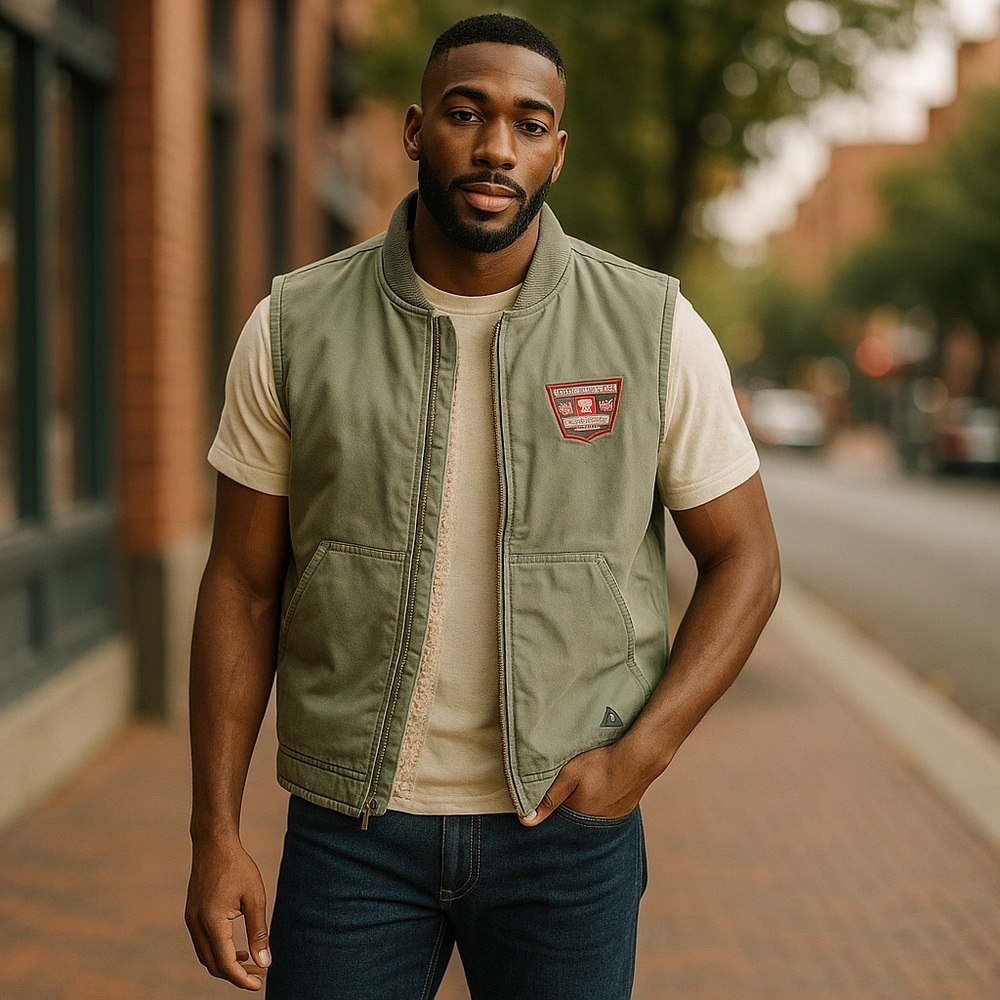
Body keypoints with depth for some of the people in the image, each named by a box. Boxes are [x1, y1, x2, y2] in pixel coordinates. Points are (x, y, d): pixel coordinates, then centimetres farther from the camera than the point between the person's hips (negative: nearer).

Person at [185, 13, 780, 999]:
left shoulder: (655, 328, -6)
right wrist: (215, 834, -3)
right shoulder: (294, 326, -3)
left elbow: (744, 559, 1)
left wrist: (639, 757, -11)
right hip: (349, 827, 0)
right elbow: (243, 585, 1)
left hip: (566, 823, 0)